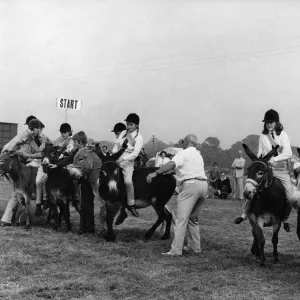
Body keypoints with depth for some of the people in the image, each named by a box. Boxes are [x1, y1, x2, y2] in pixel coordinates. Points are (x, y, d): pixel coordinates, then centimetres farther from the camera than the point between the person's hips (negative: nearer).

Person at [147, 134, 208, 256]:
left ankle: (176, 250, -16)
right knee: (193, 218, 20)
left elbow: (172, 164, -16)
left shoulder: (183, 153, 1)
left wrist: (156, 173, -22)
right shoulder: (198, 155, 27)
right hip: (203, 184, 8)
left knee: (181, 219, -11)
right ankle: (195, 246, 23)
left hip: (190, 184, -8)